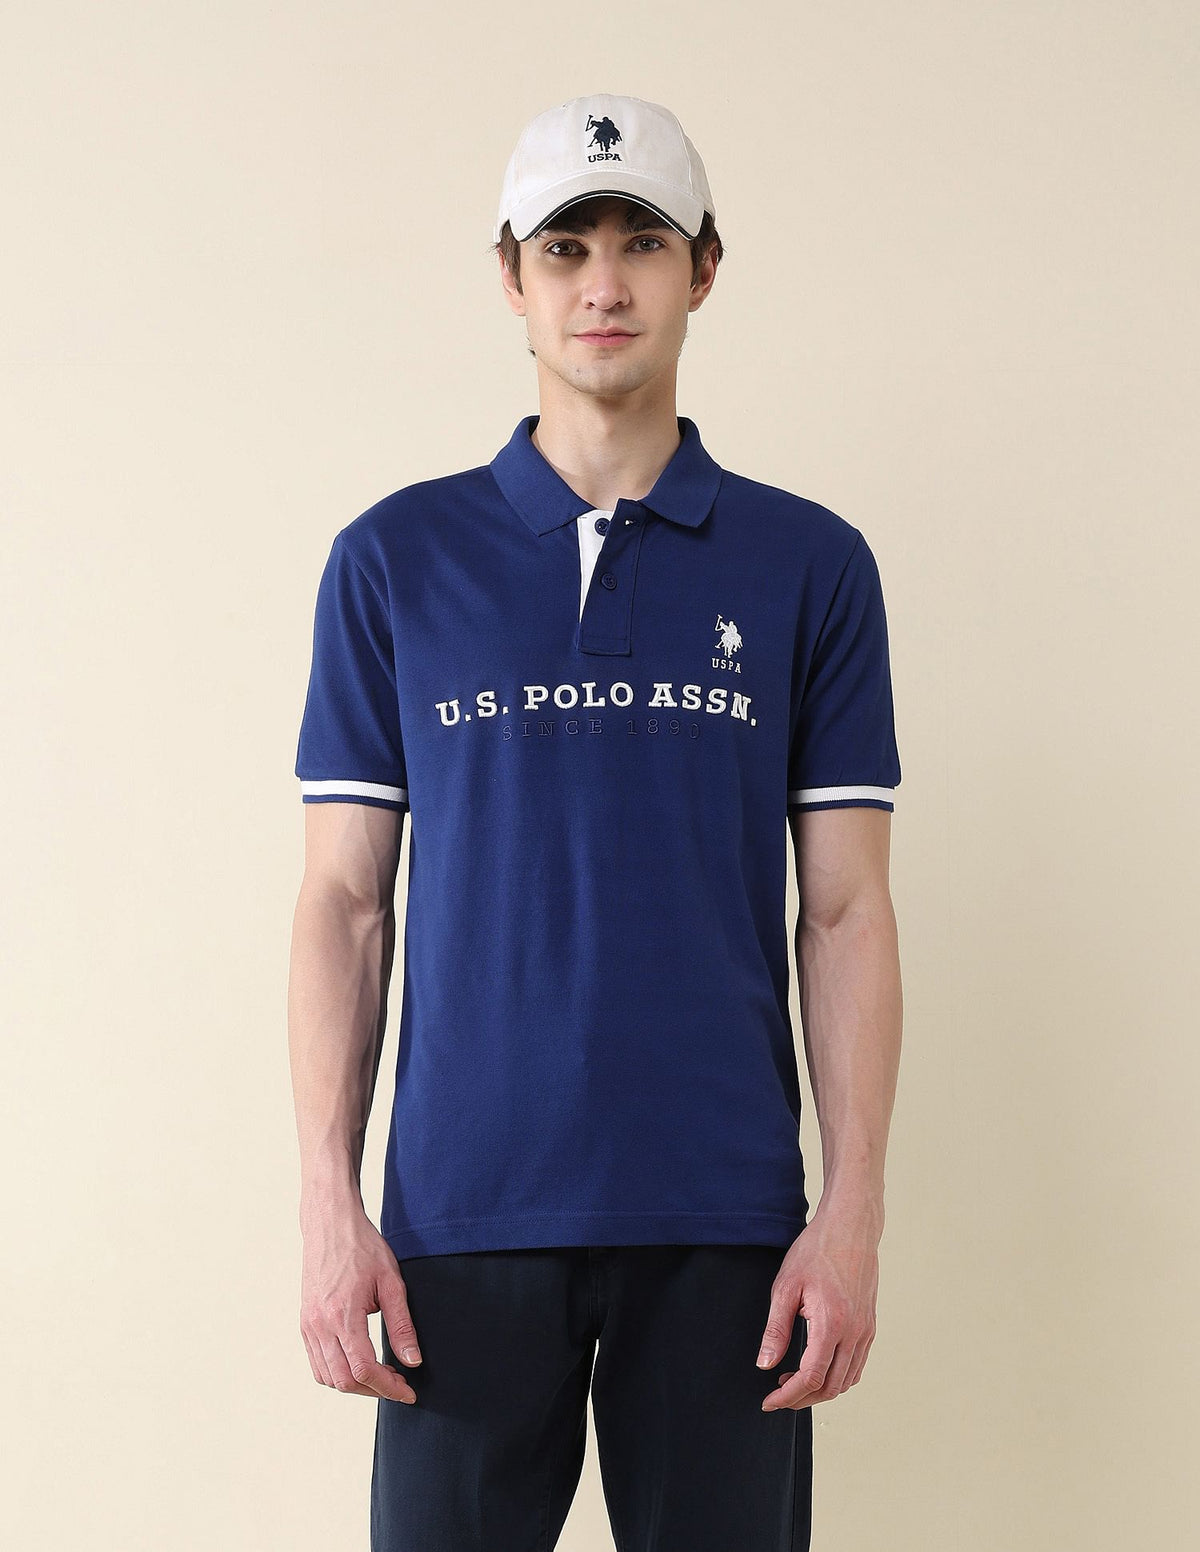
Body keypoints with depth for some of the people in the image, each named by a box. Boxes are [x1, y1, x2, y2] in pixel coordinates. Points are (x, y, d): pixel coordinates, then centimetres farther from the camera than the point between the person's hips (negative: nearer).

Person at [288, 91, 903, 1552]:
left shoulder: (810, 564, 5)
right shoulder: (395, 559, 5)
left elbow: (845, 911, 4)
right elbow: (344, 898, 4)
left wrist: (853, 1212, -5)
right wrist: (329, 1204, -4)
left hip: (725, 1216, 0)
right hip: (466, 1213, 0)